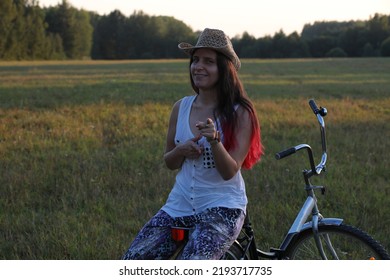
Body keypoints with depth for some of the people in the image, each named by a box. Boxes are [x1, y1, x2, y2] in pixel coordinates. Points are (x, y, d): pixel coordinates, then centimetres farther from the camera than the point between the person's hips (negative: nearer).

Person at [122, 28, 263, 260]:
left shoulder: (239, 113, -9)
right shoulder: (181, 108, 4)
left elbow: (229, 171, -14)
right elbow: (169, 163, 12)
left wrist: (214, 140, -32)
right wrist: (181, 150, -11)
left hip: (222, 208, -5)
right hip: (179, 205, 5)